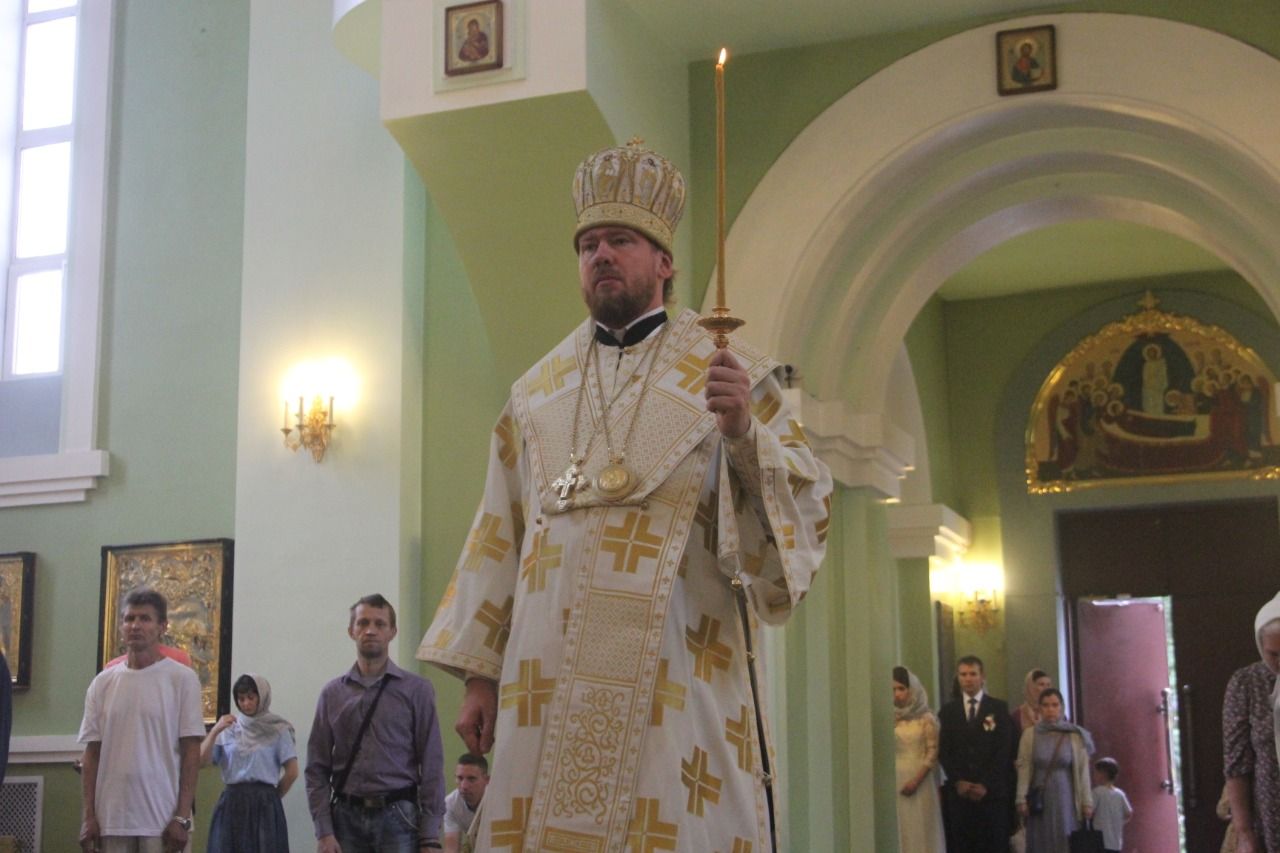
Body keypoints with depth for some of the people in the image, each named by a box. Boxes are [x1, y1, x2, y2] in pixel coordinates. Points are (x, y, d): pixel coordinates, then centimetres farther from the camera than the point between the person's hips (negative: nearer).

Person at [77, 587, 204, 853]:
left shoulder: (182, 678, -2)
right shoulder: (102, 683, 9)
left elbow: (191, 753, -4)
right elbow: (92, 754, 10)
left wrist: (182, 817, -10)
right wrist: (89, 815, 3)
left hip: (162, 818, -4)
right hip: (111, 818, 4)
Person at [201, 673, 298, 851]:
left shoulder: (277, 730, 1)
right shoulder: (228, 729, 9)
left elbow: (292, 772, 0)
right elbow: (202, 761, 0)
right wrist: (215, 731, -9)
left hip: (264, 806, -2)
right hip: (232, 804, 2)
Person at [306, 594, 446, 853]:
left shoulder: (416, 690, 3)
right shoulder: (332, 694, 9)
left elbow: (432, 766, -1)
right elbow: (317, 768, 6)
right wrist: (323, 831, -3)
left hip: (397, 818, -2)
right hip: (347, 818, 2)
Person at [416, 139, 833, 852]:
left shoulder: (727, 373, 5)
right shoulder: (537, 392, 15)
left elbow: (805, 506, -2)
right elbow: (500, 537, 15)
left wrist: (745, 436, -20)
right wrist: (480, 673, 10)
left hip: (676, 679, -3)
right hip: (551, 680, 3)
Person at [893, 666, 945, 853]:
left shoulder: (926, 718, -1)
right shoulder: (890, 719, 6)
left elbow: (933, 752, -4)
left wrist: (916, 780, -13)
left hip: (920, 780, -2)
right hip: (896, 780, 2)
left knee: (921, 829, 1)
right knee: (898, 829, 0)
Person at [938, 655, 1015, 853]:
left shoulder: (999, 708, 6)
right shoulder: (948, 711, 12)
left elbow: (1004, 750, -2)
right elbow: (944, 752, 7)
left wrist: (985, 785, -10)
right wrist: (958, 782, -7)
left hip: (992, 792, -1)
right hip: (959, 792, 1)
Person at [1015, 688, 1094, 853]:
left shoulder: (1075, 735, 1)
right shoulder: (1030, 734, 1)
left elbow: (1082, 770, 1)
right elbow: (1023, 768, -1)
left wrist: (1087, 801, -1)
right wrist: (1021, 799, -8)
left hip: (1065, 799, 0)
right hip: (1039, 799, 0)